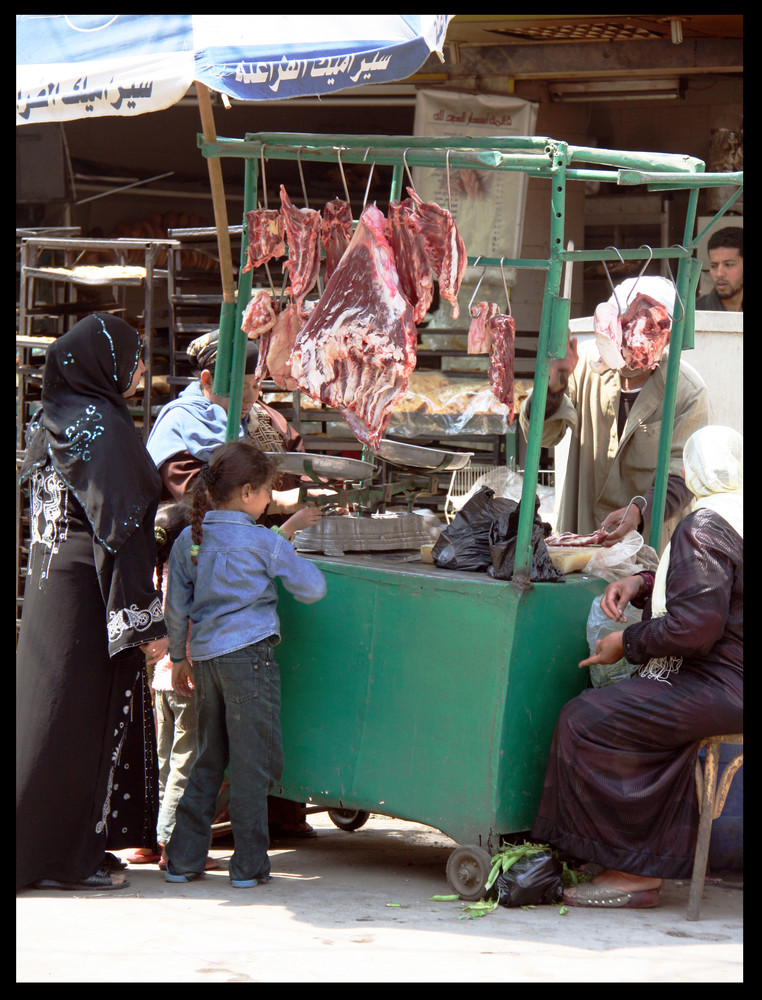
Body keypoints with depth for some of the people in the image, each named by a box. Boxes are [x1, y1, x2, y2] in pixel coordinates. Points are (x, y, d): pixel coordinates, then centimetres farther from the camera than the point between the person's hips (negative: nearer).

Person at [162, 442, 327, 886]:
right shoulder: (265, 542, -6)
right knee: (254, 762, 1)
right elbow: (313, 588, -1)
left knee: (209, 760, 16)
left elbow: (176, 607, 12)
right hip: (249, 654, -6)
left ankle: (184, 858, 16)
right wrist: (295, 559, 19)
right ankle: (249, 864, 3)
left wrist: (179, 656, 24)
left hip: (204, 658, 6)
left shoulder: (188, 541, 7)